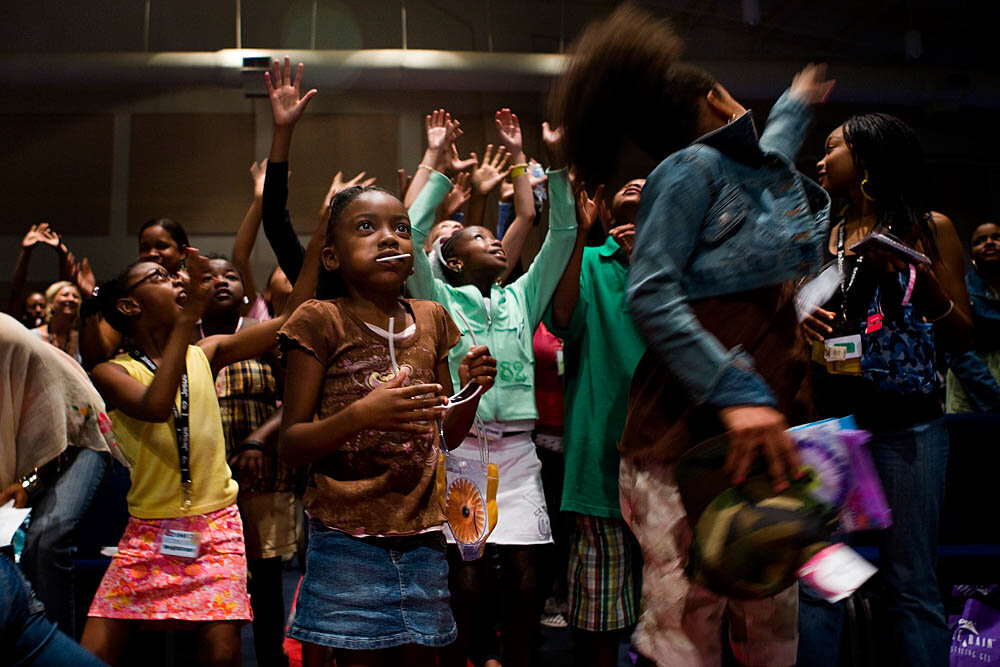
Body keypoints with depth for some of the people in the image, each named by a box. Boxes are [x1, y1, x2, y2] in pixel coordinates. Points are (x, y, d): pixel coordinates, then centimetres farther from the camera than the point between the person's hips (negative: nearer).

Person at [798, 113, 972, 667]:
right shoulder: (822, 239, 15)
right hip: (830, 418, 4)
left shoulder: (929, 229, 4)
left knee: (913, 587, -1)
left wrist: (925, 282, -13)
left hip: (907, 426, -3)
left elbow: (961, 339, 2)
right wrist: (802, 320, -2)